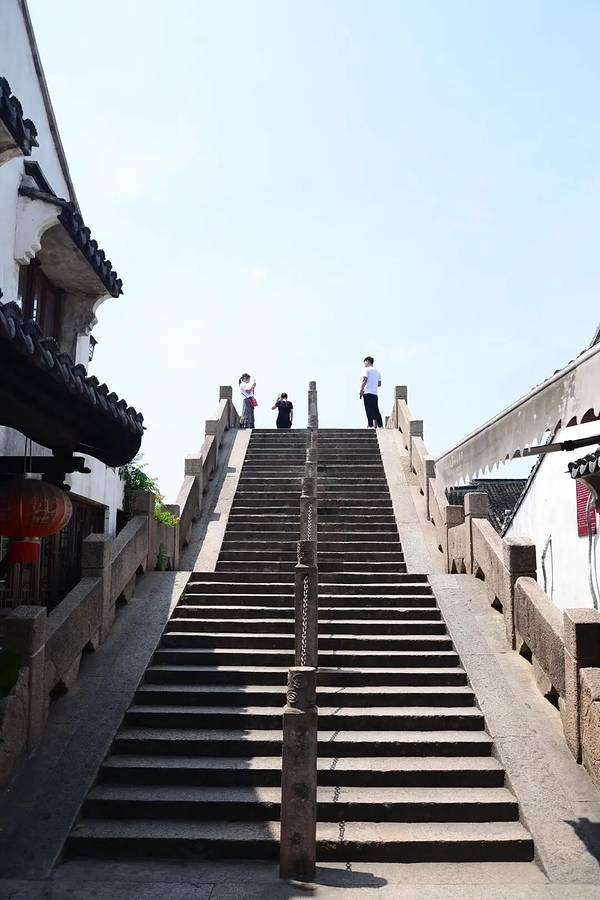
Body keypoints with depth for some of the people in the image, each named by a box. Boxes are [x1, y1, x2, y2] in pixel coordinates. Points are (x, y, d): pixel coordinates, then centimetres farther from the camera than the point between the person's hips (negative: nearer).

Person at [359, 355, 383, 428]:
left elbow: (364, 380, -11)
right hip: (375, 393, 6)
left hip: (368, 392, -6)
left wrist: (361, 390, -11)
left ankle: (371, 426, -15)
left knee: (369, 410, -9)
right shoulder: (377, 371, 19)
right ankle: (380, 426, 6)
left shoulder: (367, 369, -1)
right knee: (376, 410, 8)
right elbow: (379, 384, 18)